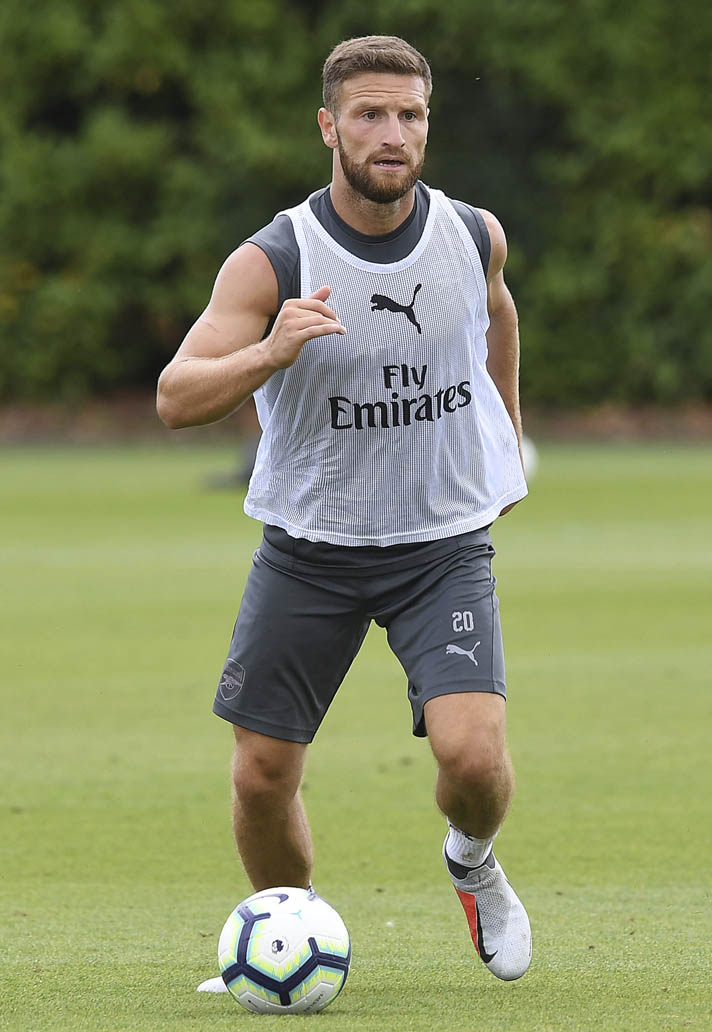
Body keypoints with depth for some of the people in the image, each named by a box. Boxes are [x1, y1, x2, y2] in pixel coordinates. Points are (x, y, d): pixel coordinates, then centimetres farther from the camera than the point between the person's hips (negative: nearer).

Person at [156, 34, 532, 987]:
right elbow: (176, 400, -20)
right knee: (261, 777, 0)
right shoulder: (271, 262, -15)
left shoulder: (475, 236, -5)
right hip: (309, 543, 0)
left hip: (446, 542, 0)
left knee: (473, 756, -18)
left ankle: (474, 862, 17)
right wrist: (270, 352, -37)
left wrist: (507, 442, 26)